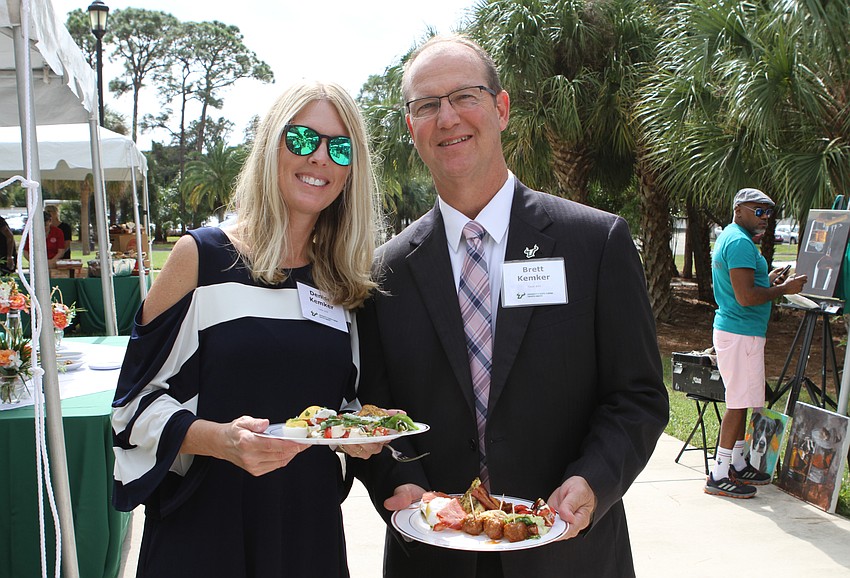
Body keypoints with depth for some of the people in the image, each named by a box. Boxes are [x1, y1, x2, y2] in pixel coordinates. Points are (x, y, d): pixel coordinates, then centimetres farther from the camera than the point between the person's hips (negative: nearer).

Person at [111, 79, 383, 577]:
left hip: (313, 528, 4)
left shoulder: (344, 279, 5)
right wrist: (221, 439, -23)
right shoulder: (202, 256, -6)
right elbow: (140, 400, -7)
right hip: (207, 526, -4)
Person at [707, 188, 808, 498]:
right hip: (741, 334, -11)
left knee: (741, 402, 17)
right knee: (738, 403, -6)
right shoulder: (740, 242, -17)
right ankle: (719, 475, -1)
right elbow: (746, 297, -24)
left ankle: (737, 464, 27)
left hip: (734, 330, 11)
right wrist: (784, 289, -12)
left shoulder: (730, 238, 16)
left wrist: (768, 280, 14)